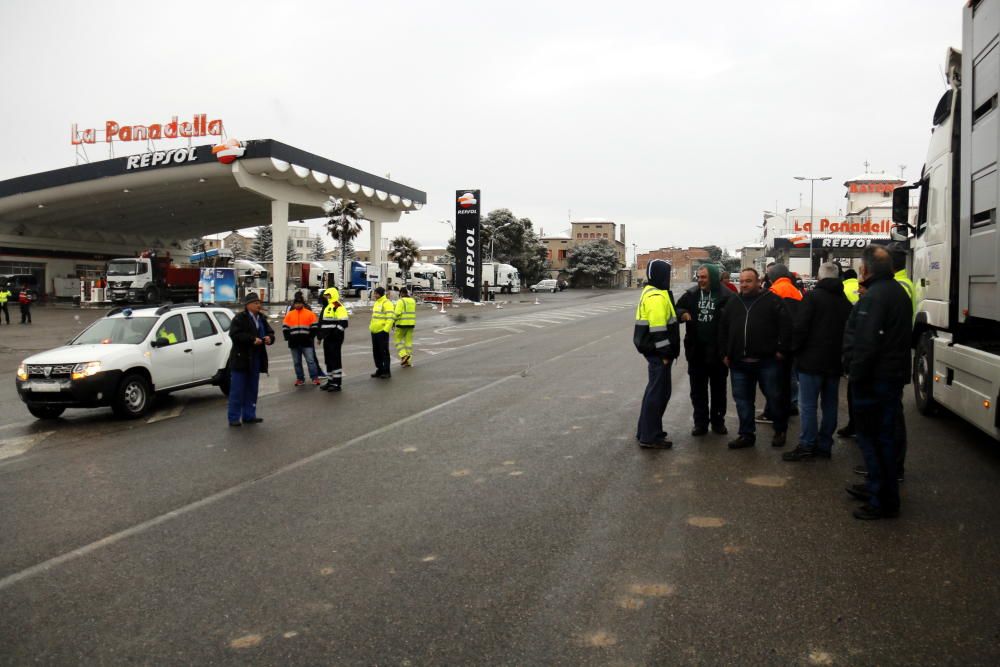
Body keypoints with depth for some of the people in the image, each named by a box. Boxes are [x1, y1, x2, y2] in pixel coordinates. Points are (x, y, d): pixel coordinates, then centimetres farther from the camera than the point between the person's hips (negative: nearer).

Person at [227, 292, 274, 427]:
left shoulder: (261, 319, 14)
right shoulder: (239, 319, -8)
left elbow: (270, 332, 15)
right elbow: (235, 335, -20)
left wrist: (269, 338, -9)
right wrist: (252, 339, -25)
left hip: (255, 360, 7)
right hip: (241, 359, -7)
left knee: (252, 390, 12)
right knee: (237, 391, -3)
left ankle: (249, 415, 21)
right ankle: (234, 418, 3)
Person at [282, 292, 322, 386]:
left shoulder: (310, 313, 1)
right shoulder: (289, 314, 6)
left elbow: (314, 327, 3)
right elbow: (285, 327, 8)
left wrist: (311, 337, -3)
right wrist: (288, 338, 0)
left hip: (306, 342, -3)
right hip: (294, 343, 3)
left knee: (310, 360, -4)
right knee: (297, 362, 9)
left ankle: (315, 377, 2)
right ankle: (300, 378, 18)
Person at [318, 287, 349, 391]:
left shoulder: (338, 307, -12)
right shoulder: (326, 306, 19)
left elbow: (343, 322, -20)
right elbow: (322, 321, 28)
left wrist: (335, 333, -22)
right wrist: (320, 335, 23)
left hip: (335, 338, -10)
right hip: (327, 338, 10)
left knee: (335, 359, -7)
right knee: (328, 359, 13)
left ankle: (337, 383, -3)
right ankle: (330, 381, 22)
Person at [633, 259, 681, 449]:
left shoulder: (651, 292, 15)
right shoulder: (657, 297, -18)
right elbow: (658, 328, -24)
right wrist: (665, 353, -19)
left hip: (654, 350, 11)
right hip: (657, 351, -11)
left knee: (655, 390, 19)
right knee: (658, 392, -4)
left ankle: (646, 431, 28)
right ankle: (650, 437, 2)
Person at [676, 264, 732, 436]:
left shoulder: (725, 296, -12)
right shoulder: (691, 294, 2)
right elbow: (677, 309, 10)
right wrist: (682, 313, -15)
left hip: (718, 350, -4)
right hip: (696, 350, 4)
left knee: (718, 388, 13)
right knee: (697, 389, 11)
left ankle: (718, 420, 27)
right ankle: (700, 422, 22)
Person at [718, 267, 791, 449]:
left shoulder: (772, 300, -2)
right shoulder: (733, 303, 13)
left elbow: (785, 325, -5)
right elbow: (722, 329, 17)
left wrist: (781, 350, -9)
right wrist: (725, 354, 12)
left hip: (766, 361, -4)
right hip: (739, 362, 4)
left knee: (774, 397, 6)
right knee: (742, 399, 8)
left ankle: (780, 431, 25)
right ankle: (747, 434, 18)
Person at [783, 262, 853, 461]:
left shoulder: (812, 296, -10)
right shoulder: (845, 301, 10)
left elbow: (799, 326, -15)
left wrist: (794, 348, -2)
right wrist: (843, 354, 16)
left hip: (812, 361, -6)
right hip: (835, 362, 6)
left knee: (808, 405, -3)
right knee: (830, 404, 12)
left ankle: (807, 446, -3)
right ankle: (824, 445, 17)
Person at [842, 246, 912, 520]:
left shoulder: (874, 297, -20)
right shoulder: (899, 292, 13)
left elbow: (866, 343, -23)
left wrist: (855, 375, -17)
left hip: (874, 380, -10)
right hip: (895, 375, 10)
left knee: (871, 438, -3)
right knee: (885, 437, 19)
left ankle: (883, 501, 2)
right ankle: (877, 486, 32)